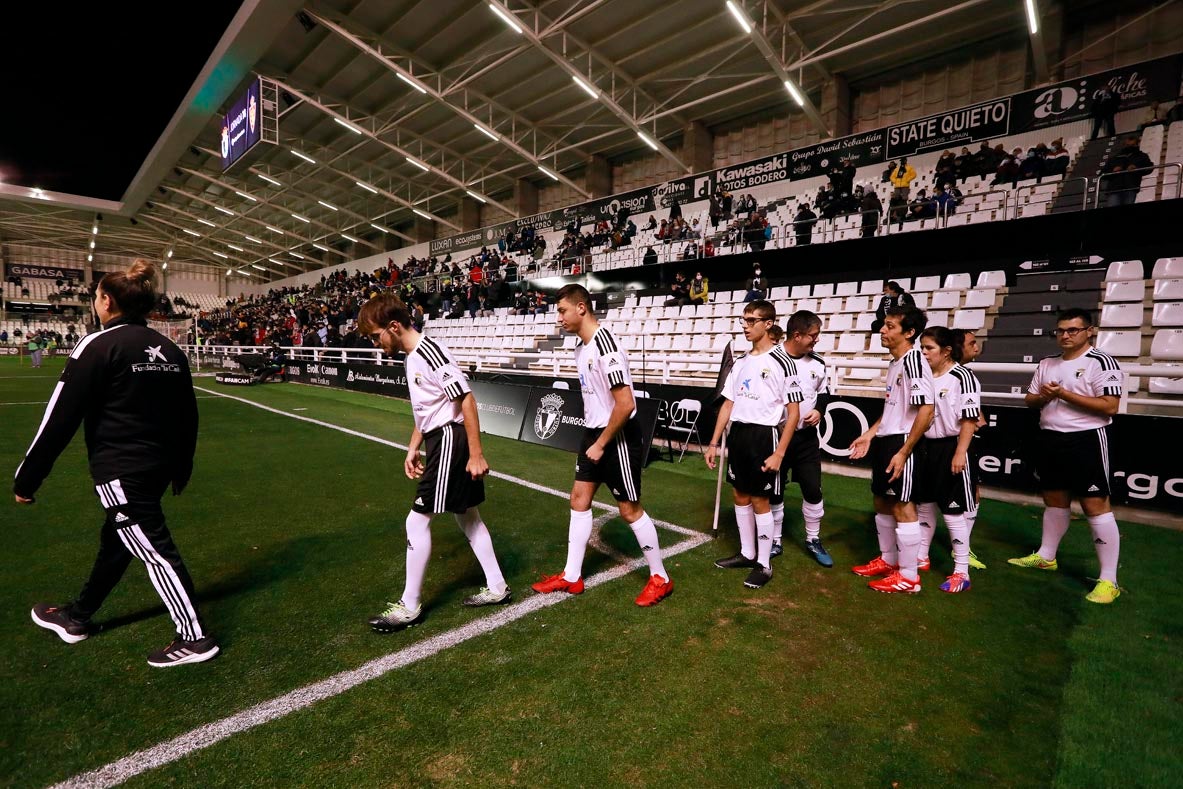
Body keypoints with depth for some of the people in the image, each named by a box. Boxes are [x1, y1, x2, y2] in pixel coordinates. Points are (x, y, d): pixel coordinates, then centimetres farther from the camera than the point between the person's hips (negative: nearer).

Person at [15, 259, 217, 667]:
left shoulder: (99, 345, -13)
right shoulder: (169, 349, 6)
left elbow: (61, 418, -13)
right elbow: (188, 416, 12)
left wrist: (26, 479, -4)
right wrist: (181, 468, 23)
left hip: (120, 471, -7)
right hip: (158, 467, 7)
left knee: (155, 551, -1)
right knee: (114, 541, 23)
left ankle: (194, 638, 7)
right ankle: (75, 618, 44)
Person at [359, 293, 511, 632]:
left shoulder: (430, 352, -18)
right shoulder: (412, 358, 13)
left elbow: (466, 400, -21)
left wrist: (476, 454, -21)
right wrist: (412, 450, 18)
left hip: (451, 442, -10)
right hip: (441, 442, 10)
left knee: (417, 521, -2)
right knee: (467, 516, 16)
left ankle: (410, 606, 13)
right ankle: (497, 588, 29)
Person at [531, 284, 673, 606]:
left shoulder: (605, 345, -23)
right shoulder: (581, 347, 7)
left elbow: (625, 403, -26)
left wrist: (601, 444, -18)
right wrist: (592, 439, 17)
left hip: (618, 436, -9)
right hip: (594, 433, 9)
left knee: (629, 509, 2)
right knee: (579, 499, 12)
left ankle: (660, 578, 22)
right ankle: (571, 577, 24)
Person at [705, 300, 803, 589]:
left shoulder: (781, 362, -10)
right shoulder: (740, 362, 11)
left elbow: (793, 412, -10)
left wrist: (779, 453, -15)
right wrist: (714, 443, 11)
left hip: (764, 435, -7)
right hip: (737, 433, 7)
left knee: (760, 500, 1)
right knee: (741, 496, 14)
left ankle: (764, 564, 16)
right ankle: (747, 554, 30)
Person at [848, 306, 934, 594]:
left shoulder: (914, 360, -15)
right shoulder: (894, 363, 14)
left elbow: (926, 410, -21)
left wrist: (904, 452, -21)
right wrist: (869, 435, 20)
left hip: (903, 442, -10)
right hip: (884, 441, 10)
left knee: (902, 506, -2)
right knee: (882, 502, 17)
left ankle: (909, 577, 10)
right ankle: (888, 560, 32)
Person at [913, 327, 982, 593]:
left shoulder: (963, 377, -13)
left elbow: (970, 420, -15)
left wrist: (960, 453, -19)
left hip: (951, 449, -7)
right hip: (926, 447, 7)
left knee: (953, 510, -1)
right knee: (924, 504, 16)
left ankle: (961, 572, 11)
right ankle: (921, 558, 31)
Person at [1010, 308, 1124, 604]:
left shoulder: (1101, 363, -10)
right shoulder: (1047, 363, 11)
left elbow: (1110, 406, -18)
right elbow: (1029, 399, 16)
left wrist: (1064, 394, -19)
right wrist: (1042, 397, -7)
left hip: (1086, 441, -7)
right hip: (1050, 439, 7)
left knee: (1096, 506, -5)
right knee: (1054, 501, 18)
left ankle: (1108, 580, 2)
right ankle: (1046, 557, 31)